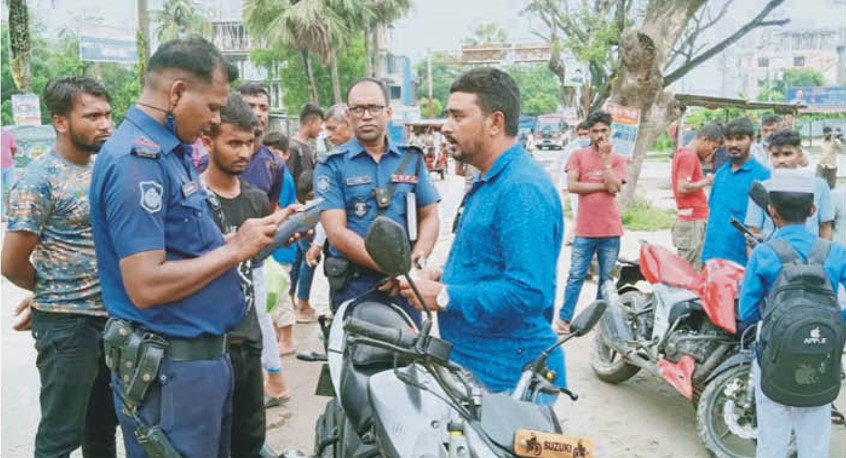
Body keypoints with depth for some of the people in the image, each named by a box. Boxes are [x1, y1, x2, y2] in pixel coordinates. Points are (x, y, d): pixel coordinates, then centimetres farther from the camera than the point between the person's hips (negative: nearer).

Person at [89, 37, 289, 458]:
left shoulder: (170, 151, 11)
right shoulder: (136, 159, -20)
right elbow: (145, 286, -27)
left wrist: (254, 236, 4)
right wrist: (235, 249, -18)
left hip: (205, 355, 10)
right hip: (169, 369, -10)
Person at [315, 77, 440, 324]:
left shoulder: (412, 159, 8)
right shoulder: (331, 165, -3)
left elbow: (429, 216, 8)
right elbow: (336, 232, -11)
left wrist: (415, 262, -11)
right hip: (353, 285, -3)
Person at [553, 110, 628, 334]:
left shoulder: (617, 159, 6)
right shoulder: (578, 155, 3)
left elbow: (613, 187, -9)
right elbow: (572, 185, -9)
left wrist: (605, 157, -9)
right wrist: (602, 186, -8)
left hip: (610, 229, 2)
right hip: (585, 229, -2)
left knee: (607, 279, 10)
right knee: (576, 276, 1)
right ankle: (564, 318, 9)